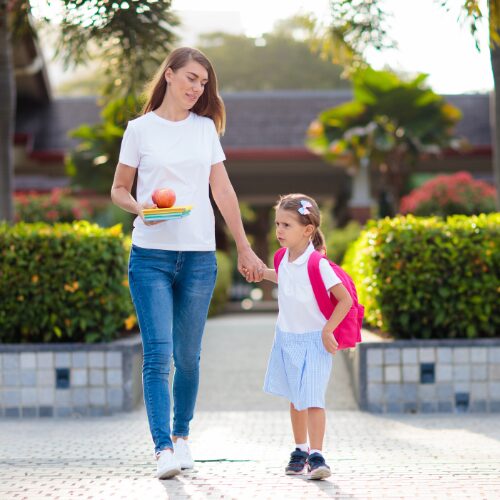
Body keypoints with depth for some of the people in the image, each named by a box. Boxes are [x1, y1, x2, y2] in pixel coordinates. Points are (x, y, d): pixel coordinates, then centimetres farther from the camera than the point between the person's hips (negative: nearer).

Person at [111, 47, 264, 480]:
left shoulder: (205, 127, 11)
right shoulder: (141, 129, 3)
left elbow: (223, 191, 13)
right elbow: (118, 189, 8)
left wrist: (245, 249, 13)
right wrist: (140, 207, -14)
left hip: (200, 257, 3)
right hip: (152, 255, -3)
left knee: (188, 356, 7)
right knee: (158, 355, -10)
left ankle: (181, 435, 23)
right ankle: (163, 449, -10)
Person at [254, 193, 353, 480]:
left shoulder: (318, 265, -21)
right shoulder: (284, 259, -1)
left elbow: (345, 299, -18)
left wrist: (327, 330, -17)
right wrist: (264, 274, 11)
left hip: (313, 341, -7)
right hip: (286, 338, 7)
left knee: (312, 399, -14)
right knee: (295, 399, 16)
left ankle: (317, 456, -14)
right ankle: (300, 450, 28)